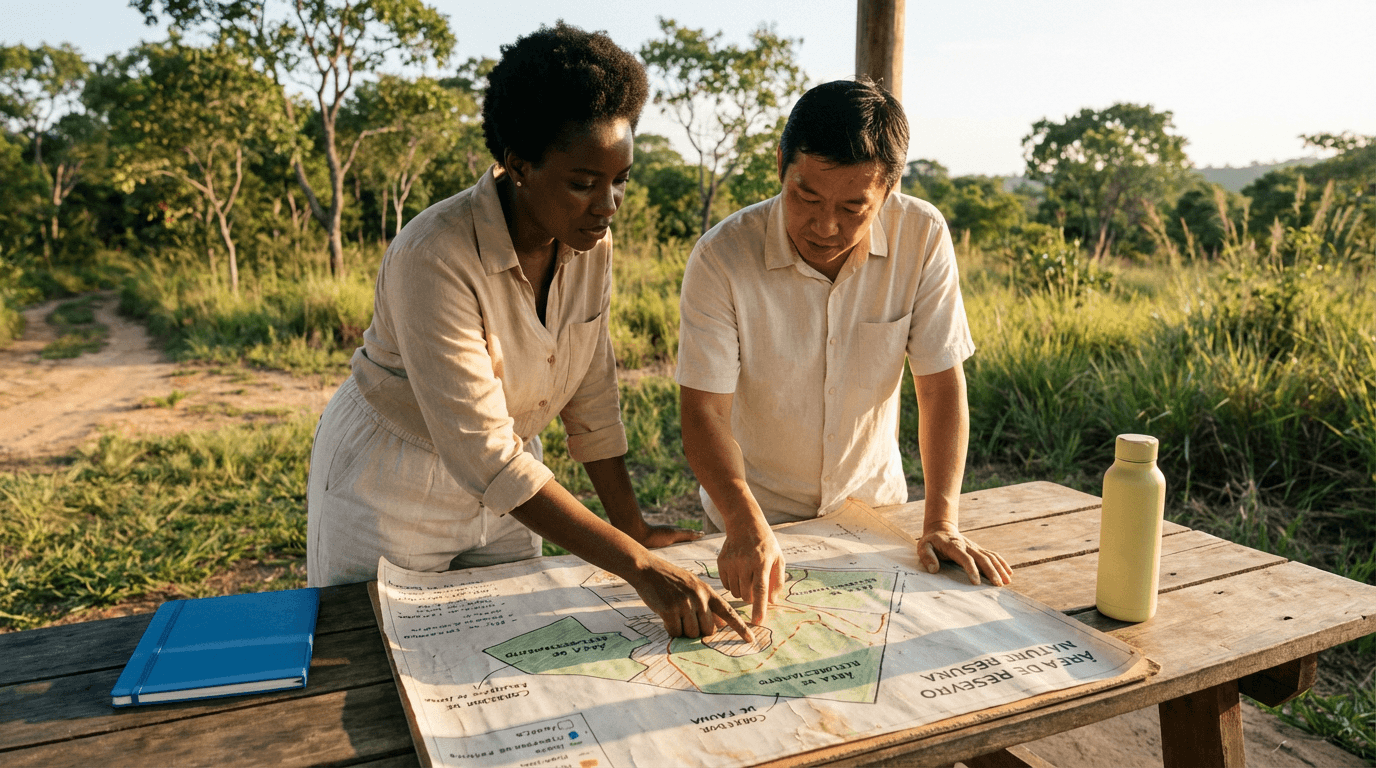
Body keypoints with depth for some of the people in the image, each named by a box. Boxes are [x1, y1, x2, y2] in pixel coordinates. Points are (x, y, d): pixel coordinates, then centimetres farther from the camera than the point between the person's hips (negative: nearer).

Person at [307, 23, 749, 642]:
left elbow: (591, 393, -2)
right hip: (391, 489, -5)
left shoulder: (591, 242, -11)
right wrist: (639, 567, -36)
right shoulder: (434, 258, -31)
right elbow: (482, 456, -34)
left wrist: (635, 529, -3)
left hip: (504, 484, 6)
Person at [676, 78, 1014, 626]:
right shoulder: (721, 258, -21)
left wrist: (942, 523, -16)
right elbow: (705, 411, -21)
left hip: (872, 503, 2)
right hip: (757, 517, -1)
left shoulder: (922, 237, -15)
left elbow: (941, 385, -10)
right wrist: (746, 525, -37)